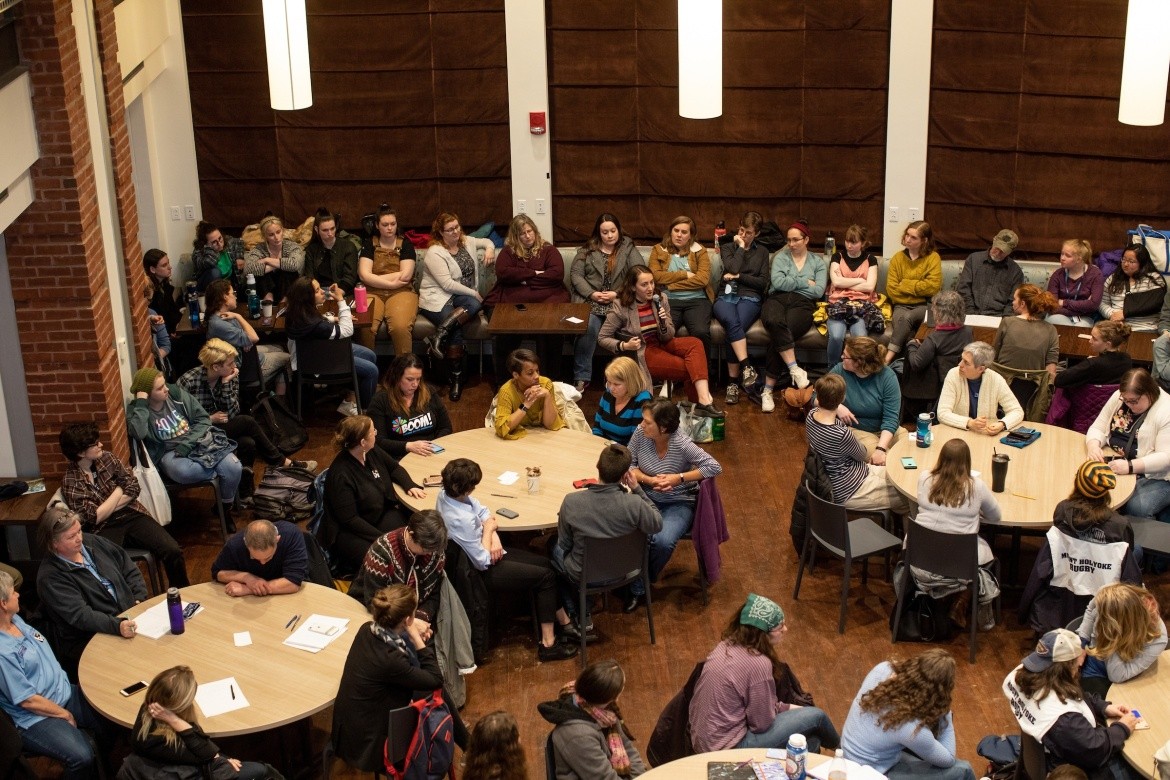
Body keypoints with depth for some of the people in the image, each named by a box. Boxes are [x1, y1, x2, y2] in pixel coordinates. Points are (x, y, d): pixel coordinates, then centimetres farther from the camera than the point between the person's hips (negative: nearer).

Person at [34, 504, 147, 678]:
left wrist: (139, 600, -1)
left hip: (131, 616, 7)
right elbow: (80, 615, -22)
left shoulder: (91, 542, 8)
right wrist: (117, 626, -35)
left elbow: (130, 570, 15)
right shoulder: (50, 577, -13)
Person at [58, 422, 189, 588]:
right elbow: (94, 518, -12)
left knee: (173, 551, -18)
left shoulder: (107, 458, 6)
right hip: (105, 528, -4)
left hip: (131, 515, 4)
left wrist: (106, 509, -9)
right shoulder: (70, 482, -7)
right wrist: (118, 491, -2)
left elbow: (134, 487, 2)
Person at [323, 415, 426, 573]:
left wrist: (410, 485, 1)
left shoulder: (372, 451, -2)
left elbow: (394, 468, 20)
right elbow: (349, 519, -21)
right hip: (348, 532, -7)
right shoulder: (340, 475, -24)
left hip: (380, 515, 7)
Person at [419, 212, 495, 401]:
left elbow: (486, 241, 31)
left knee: (474, 305, -32)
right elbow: (447, 284, -17)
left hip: (461, 296, 6)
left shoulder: (466, 242, 11)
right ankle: (456, 378, -24)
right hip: (437, 299, -6)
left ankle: (441, 333, -32)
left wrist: (489, 249, 5)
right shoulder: (435, 253, -11)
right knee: (456, 331, -31)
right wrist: (474, 293, -11)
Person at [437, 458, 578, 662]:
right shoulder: (460, 520, -36)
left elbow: (482, 511, 5)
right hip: (481, 574, -9)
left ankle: (566, 626, 23)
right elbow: (483, 562, -25)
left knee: (546, 563, 9)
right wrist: (488, 530, -12)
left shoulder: (446, 493, -10)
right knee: (546, 577, -4)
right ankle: (548, 645, 5)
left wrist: (494, 537, -11)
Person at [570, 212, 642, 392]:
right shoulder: (588, 250, 14)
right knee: (588, 327, -33)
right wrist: (592, 294, -10)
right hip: (591, 300, 0)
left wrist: (617, 294, -12)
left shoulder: (628, 248, 10)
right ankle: (582, 377, -27)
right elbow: (576, 274, 6)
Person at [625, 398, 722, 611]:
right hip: (648, 498, 3)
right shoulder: (640, 434, -12)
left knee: (663, 541, -30)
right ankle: (637, 588, -5)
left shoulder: (681, 444, -23)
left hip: (679, 503, -3)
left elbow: (715, 467, -21)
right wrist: (649, 480, -19)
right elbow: (629, 465, 0)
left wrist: (679, 478, -25)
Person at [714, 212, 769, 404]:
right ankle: (746, 366, -44)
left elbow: (763, 282, 8)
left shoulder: (762, 251, 20)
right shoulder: (728, 248, 18)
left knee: (735, 327, -33)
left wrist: (739, 277, 0)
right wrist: (740, 248, 5)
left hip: (750, 298, 0)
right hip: (726, 296, 0)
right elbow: (732, 268, -3)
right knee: (732, 321, -38)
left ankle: (733, 382, -31)